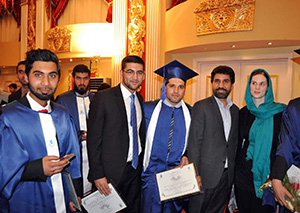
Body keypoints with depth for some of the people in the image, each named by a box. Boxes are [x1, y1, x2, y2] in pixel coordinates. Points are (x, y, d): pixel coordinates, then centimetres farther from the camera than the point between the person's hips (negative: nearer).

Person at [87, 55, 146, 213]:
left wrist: (142, 163, 9)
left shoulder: (140, 99, 6)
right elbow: (94, 139, -13)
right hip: (111, 170, -5)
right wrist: (97, 175, -15)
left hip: (136, 168, 6)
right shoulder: (103, 98, -13)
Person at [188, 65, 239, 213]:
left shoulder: (235, 110, 11)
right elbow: (194, 143, -11)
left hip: (227, 175, 5)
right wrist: (195, 173, -15)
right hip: (206, 173, -5)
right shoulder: (201, 107, -7)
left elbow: (234, 143, 15)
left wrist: (233, 170, 10)